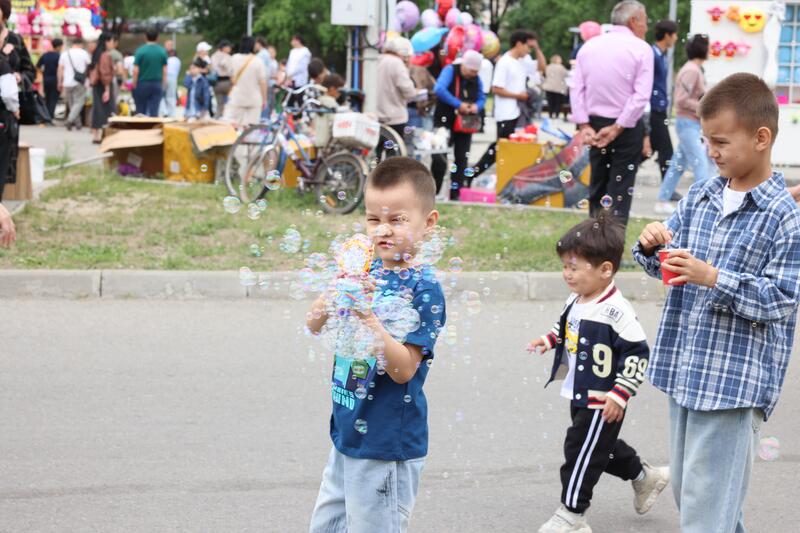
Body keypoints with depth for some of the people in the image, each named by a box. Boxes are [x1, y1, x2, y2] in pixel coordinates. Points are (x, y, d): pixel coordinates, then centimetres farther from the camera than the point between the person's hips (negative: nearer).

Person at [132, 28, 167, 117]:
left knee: (141, 111, 8)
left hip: (142, 84, -2)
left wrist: (134, 85, 0)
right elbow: (164, 71, 1)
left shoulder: (140, 51, -8)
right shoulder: (162, 51, -1)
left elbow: (136, 70, -10)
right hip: (157, 85, 2)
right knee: (154, 112, 0)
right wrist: (163, 85, 10)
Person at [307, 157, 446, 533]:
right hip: (347, 437, 7)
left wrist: (367, 316, -32)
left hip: (387, 447, -7)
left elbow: (404, 370, -21)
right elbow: (314, 325, 1)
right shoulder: (367, 272, 3)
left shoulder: (424, 289, -16)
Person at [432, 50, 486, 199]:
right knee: (440, 159, -7)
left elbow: (482, 98, 12)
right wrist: (458, 104, -29)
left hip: (465, 124, 5)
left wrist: (477, 106, -13)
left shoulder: (475, 79, 3)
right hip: (445, 122, -5)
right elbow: (439, 89, -28)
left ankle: (456, 194, 13)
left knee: (461, 159, 6)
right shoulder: (450, 71, -13)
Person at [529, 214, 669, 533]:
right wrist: (551, 340, 4)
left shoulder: (615, 312, -25)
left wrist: (620, 395, -23)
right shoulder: (576, 300, 1)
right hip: (580, 396, 9)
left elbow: (637, 353, -22)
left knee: (581, 450, -2)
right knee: (601, 446, 23)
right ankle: (644, 476, 44)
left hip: (603, 402, -9)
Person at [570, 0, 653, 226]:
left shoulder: (589, 46, 5)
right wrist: (618, 127, -13)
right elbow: (642, 95, -16)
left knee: (597, 185, 15)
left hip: (596, 124, 4)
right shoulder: (641, 49, -8)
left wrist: (584, 125, -2)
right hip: (627, 127, -4)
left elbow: (577, 88, 1)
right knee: (620, 189, -2)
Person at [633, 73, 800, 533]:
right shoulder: (699, 197, 8)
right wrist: (653, 245, -6)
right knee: (686, 489, 18)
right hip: (685, 371, 8)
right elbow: (665, 267, 16)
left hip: (736, 381, -8)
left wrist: (713, 277, -24)